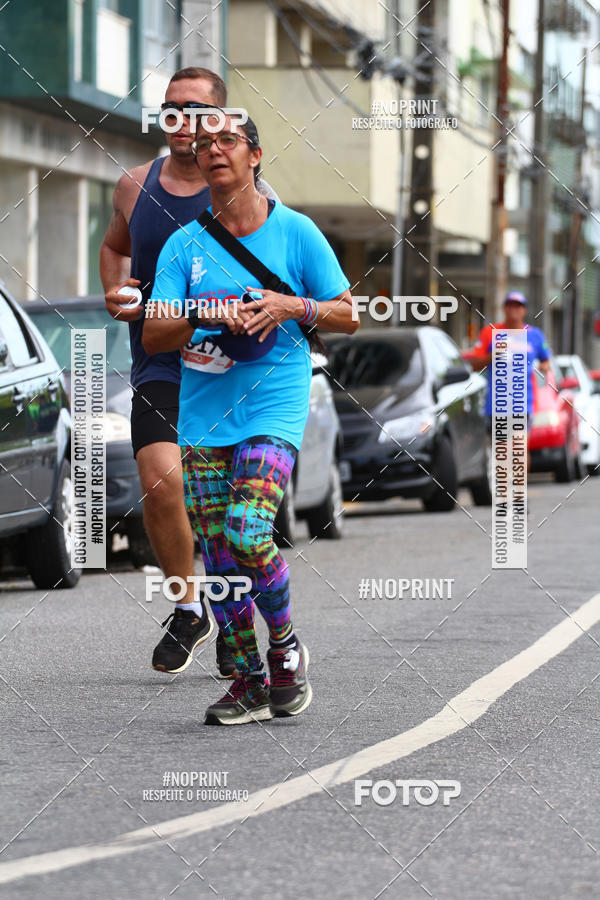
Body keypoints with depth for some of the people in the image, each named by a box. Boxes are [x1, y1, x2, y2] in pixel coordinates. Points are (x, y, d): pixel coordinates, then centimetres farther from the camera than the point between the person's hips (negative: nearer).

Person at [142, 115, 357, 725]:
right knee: (217, 554, 0)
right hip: (202, 416, 3)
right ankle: (248, 683, 11)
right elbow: (152, 335, 0)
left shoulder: (296, 232, 3)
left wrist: (292, 307, -11)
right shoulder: (184, 245, 7)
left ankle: (286, 645, 5)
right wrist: (205, 316, -19)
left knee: (247, 536, -19)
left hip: (273, 411, -3)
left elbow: (347, 315, 7)